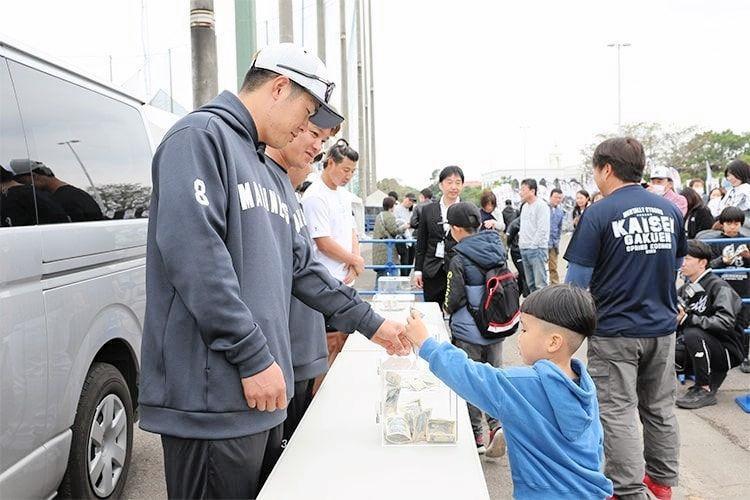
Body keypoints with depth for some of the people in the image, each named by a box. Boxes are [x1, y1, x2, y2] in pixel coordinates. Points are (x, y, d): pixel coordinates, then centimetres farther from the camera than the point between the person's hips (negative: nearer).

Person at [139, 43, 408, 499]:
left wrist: (370, 323, 20)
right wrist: (254, 357, -21)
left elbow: (298, 265, 21)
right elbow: (193, 251, -22)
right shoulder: (201, 135, -9)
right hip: (215, 399, -9)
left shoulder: (266, 170, 20)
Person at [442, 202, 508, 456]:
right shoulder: (497, 250, 0)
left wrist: (446, 308, 7)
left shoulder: (459, 260, -17)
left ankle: (475, 435, 17)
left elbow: (454, 300, -15)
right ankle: (497, 424, 0)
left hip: (468, 332, -5)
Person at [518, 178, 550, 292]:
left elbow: (542, 229, -15)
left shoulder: (541, 206, -9)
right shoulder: (525, 207, 16)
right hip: (524, 250, 8)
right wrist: (521, 241, 12)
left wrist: (533, 245, -14)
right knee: (530, 284, 13)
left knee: (540, 284, -10)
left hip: (537, 249, -8)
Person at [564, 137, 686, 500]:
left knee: (619, 412, 4)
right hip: (662, 326, 6)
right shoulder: (670, 210, 3)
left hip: (615, 331, -6)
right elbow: (677, 263, 17)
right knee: (660, 408, 18)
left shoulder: (599, 213, -14)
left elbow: (577, 280, -14)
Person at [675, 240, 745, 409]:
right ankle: (714, 375, 10)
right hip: (702, 348, 7)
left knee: (693, 334, -34)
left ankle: (705, 390, -18)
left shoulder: (719, 287, -15)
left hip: (727, 351, -7)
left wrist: (687, 318, -36)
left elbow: (725, 323, -31)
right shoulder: (686, 289, 7)